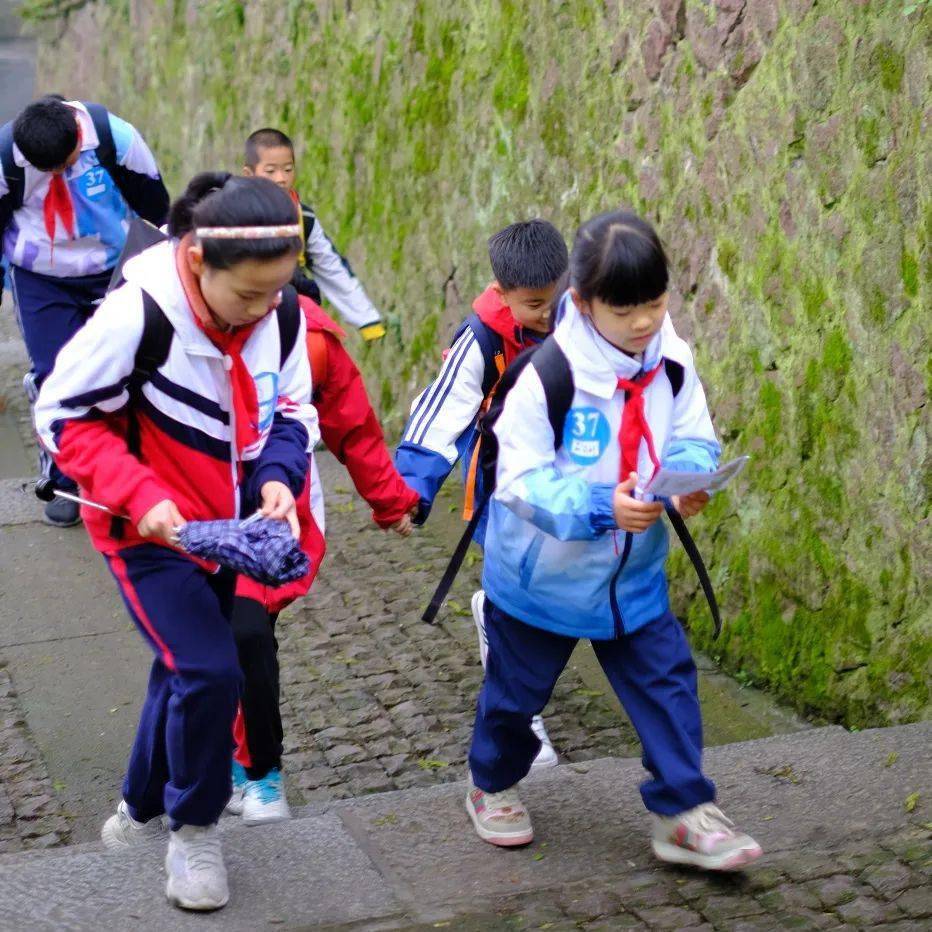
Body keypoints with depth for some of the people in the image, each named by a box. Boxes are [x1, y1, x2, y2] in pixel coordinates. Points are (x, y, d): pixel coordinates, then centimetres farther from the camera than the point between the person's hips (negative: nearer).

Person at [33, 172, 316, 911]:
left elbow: (292, 412, 1)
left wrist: (278, 479, -20)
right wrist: (141, 495, -28)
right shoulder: (138, 315, -29)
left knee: (186, 668, 19)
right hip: (149, 530, -6)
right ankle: (194, 829, 11)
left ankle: (144, 808, 43)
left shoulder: (284, 314, -14)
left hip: (227, 528, 6)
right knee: (210, 672, -14)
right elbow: (65, 416, -19)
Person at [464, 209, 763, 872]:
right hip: (542, 573, -3)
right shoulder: (548, 373, -26)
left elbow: (691, 441, -4)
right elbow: (522, 479, -26)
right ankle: (492, 785, 42)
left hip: (634, 572, 4)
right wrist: (599, 510, -40)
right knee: (516, 690, 16)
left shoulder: (673, 361, -11)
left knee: (667, 681, 2)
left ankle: (683, 814, 14)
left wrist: (689, 480, -28)